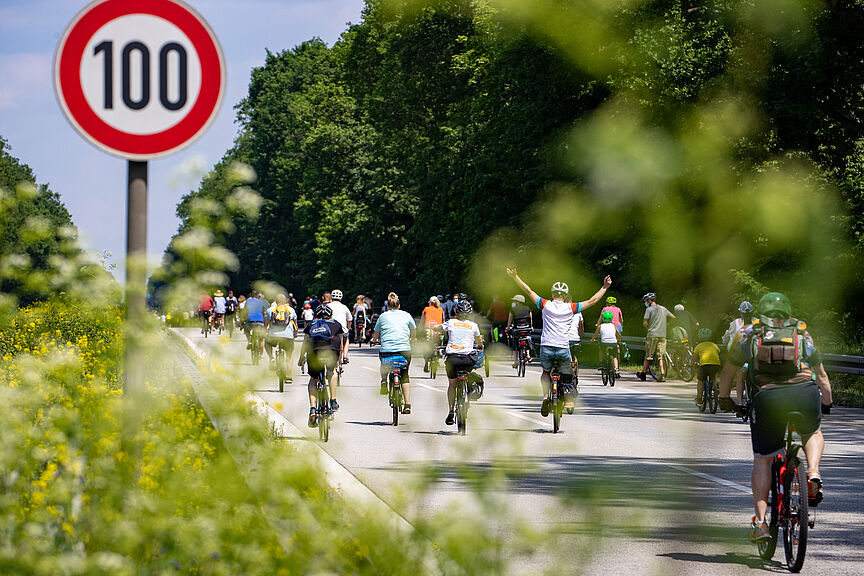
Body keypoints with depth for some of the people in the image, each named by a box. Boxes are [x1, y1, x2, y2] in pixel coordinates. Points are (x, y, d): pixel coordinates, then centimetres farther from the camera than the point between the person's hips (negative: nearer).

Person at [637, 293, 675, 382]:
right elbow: (673, 317, 21)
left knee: (648, 356, 5)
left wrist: (649, 327, 11)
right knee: (661, 356, 4)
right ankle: (662, 375, -6)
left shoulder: (649, 309, -3)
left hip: (652, 335, -4)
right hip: (662, 336, 4)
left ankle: (643, 374, 14)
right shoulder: (663, 309, 13)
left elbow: (644, 323, -9)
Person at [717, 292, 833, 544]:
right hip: (805, 392, 1)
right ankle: (813, 473, 3)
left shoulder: (748, 335, 21)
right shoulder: (802, 335, 24)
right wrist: (827, 403, 45)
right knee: (813, 434, 32)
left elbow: (727, 372, 28)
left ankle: (760, 522, 5)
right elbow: (822, 376, 29)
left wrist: (724, 399, 45)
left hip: (767, 399, -1)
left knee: (762, 462, 13)